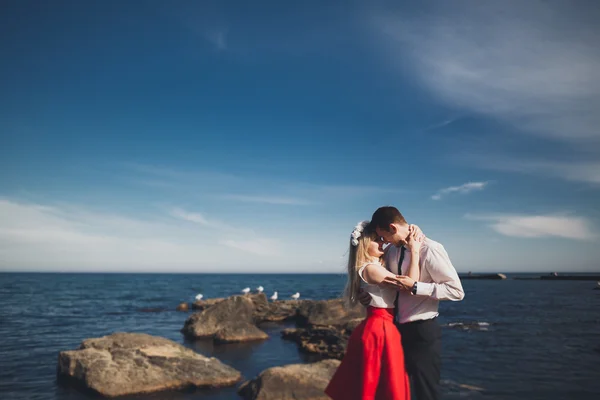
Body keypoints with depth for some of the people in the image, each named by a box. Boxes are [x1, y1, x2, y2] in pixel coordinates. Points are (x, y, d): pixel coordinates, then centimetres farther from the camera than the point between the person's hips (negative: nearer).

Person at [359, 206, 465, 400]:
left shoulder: (430, 249, -18)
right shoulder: (391, 251, 5)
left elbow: (456, 291, -19)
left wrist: (415, 287, -25)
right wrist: (371, 294, -3)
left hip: (422, 333, -7)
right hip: (397, 329, 7)